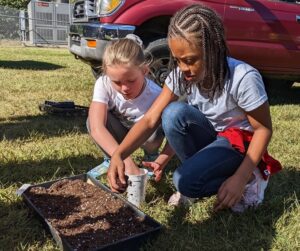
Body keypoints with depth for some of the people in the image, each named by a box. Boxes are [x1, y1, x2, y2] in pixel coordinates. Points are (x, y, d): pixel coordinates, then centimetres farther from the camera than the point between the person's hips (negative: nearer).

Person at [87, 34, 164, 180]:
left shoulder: (155, 95, -33)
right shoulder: (103, 84, -32)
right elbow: (96, 128, -44)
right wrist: (125, 160, -56)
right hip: (119, 133, 1)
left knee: (154, 133, -36)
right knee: (94, 118, -31)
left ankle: (151, 156, 1)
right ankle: (110, 159, -2)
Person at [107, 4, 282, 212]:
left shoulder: (243, 78, -30)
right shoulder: (181, 74, -16)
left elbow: (264, 130, -18)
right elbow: (151, 119, -18)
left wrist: (240, 178, -25)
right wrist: (118, 154, -33)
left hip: (240, 141, -4)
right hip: (209, 137, 5)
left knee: (186, 182, -27)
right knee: (174, 113, -26)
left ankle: (250, 178, 0)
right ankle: (201, 170, -4)